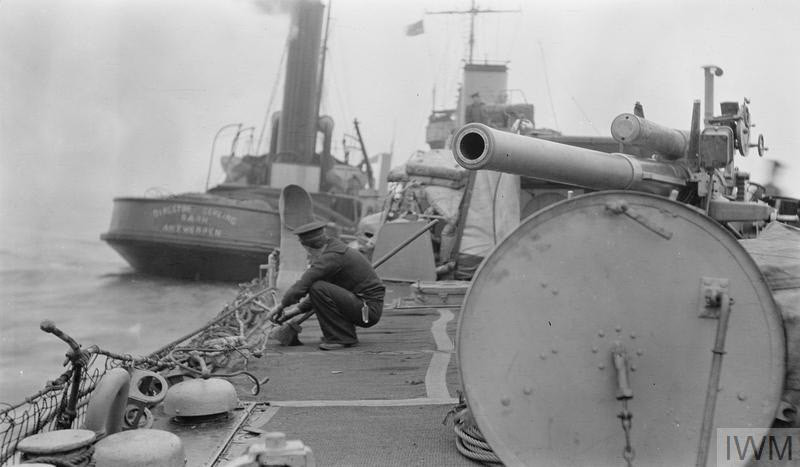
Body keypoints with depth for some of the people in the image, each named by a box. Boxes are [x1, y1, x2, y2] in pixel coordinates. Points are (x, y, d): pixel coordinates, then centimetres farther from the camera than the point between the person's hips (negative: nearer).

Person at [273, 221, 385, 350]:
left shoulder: (332, 256, -17)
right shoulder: (337, 249, 14)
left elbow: (303, 284, -20)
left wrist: (282, 305, -5)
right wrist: (298, 309, 21)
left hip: (368, 309, -10)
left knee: (318, 288, -20)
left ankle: (343, 338, -12)